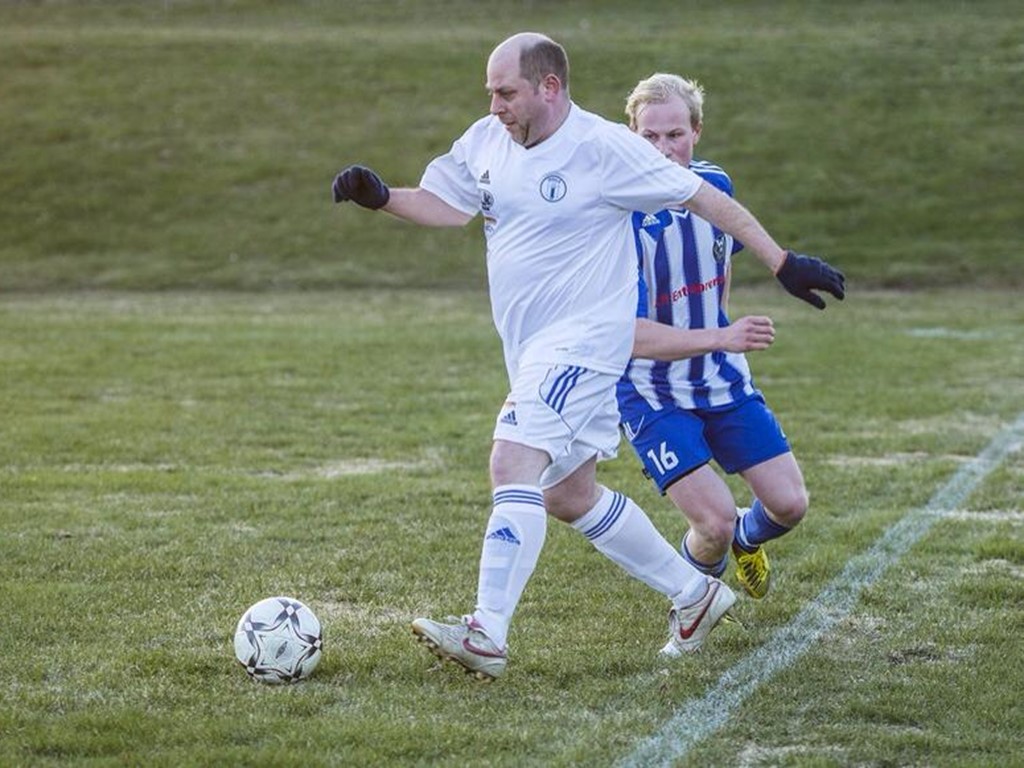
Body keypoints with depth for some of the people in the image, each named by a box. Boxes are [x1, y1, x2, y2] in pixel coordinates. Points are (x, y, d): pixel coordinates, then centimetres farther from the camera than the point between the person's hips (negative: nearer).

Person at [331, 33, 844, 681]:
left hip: (583, 340, -9)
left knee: (514, 464, -23)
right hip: (532, 351, 9)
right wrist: (380, 197, 1)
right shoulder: (486, 141, 5)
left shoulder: (604, 148, -14)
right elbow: (447, 207, 19)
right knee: (568, 495, 15)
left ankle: (487, 637, -27)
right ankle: (695, 593, 30)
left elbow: (706, 200, -9)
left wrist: (783, 262, -10)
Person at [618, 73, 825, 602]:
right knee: (715, 521, -17)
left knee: (789, 503, -1)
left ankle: (748, 540, 37)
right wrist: (720, 338, -38)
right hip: (653, 394, -5)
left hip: (723, 381, 6)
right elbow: (631, 335, -28)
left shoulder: (715, 185, -3)